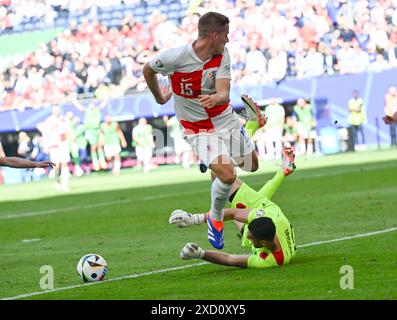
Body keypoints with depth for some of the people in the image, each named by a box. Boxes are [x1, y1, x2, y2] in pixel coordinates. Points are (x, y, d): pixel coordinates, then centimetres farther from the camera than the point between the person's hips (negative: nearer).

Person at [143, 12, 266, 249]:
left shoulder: (222, 55, -11)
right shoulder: (175, 57, -23)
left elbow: (224, 93, -21)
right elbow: (148, 70, -2)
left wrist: (215, 98, -45)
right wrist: (160, 98, 12)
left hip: (227, 119, 5)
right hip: (198, 129, -5)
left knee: (251, 165, 21)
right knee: (227, 176, -22)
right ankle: (216, 217, 6)